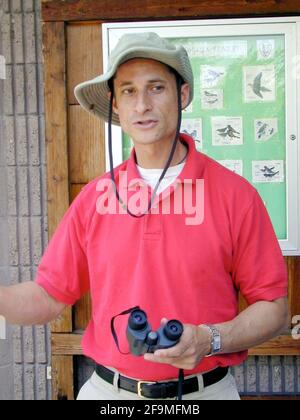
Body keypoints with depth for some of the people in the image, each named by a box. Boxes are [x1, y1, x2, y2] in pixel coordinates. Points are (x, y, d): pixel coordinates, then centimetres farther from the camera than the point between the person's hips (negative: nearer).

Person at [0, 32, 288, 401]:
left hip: (205, 391, -1)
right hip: (107, 389, 2)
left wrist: (210, 340, -21)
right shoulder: (93, 197, -2)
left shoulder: (235, 194, -11)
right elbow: (49, 296, 1)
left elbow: (274, 308, -7)